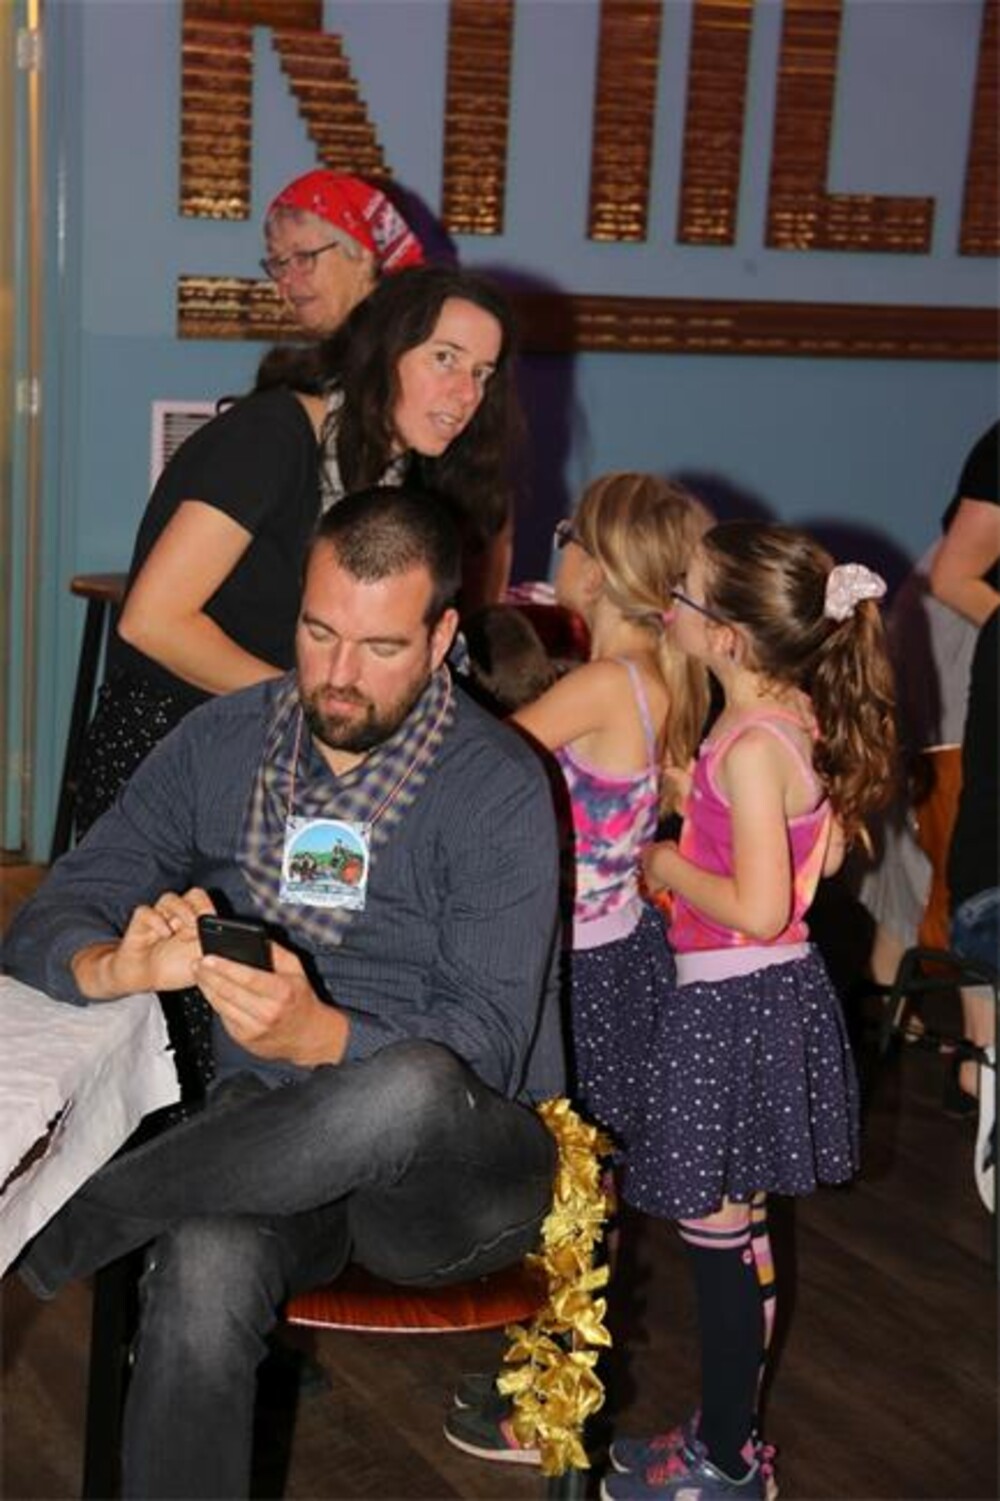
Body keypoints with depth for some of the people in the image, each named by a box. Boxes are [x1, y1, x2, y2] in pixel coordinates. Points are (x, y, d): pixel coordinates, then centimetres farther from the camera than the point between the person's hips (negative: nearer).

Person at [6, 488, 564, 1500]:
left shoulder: (499, 790, -8)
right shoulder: (220, 744, 5)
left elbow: (488, 1045, -15)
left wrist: (320, 1037, -35)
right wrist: (119, 966, -22)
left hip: (455, 1175, -2)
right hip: (265, 1138, 3)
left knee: (412, 1086, -38)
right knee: (205, 1270, -34)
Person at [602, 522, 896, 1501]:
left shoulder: (752, 745, -23)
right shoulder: (802, 719, 4)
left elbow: (759, 910, -25)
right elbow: (826, 852, 15)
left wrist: (670, 866, -11)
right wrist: (699, 829, 13)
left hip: (728, 1005, -9)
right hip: (781, 989, 9)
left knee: (716, 1238, 4)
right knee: (731, 1234, 19)